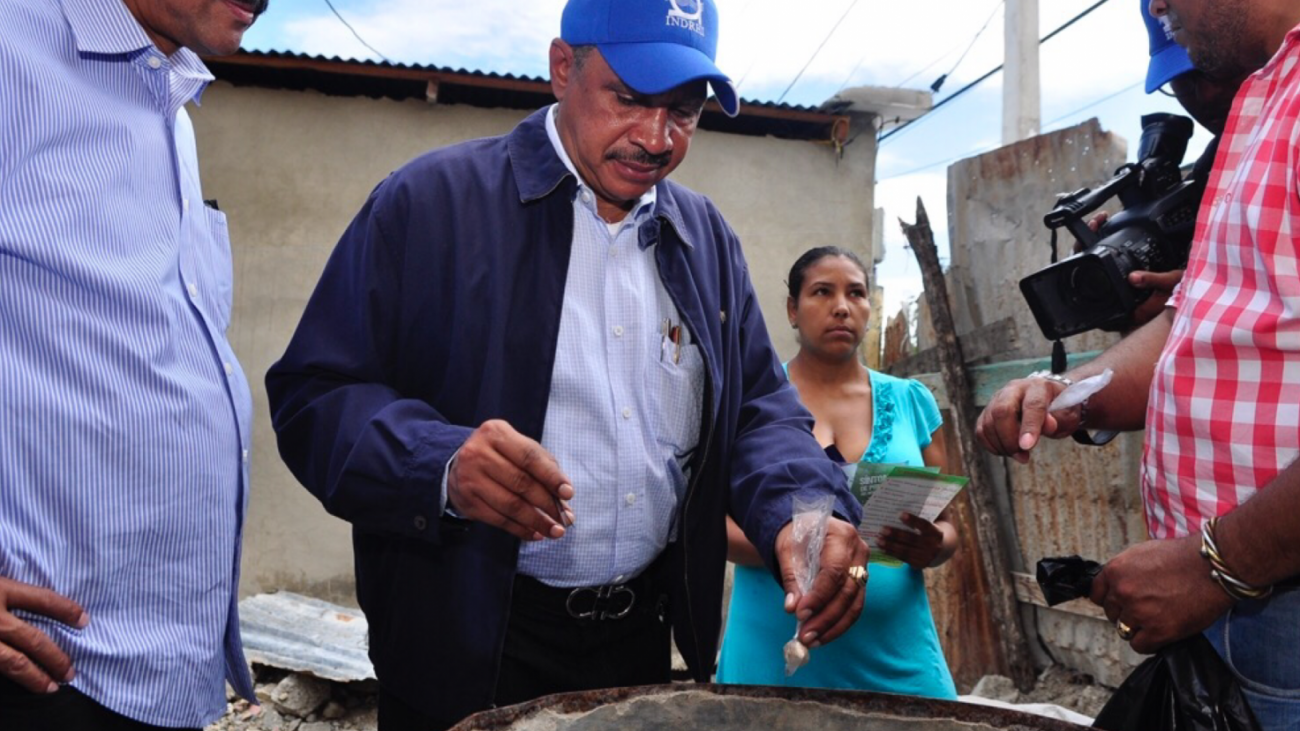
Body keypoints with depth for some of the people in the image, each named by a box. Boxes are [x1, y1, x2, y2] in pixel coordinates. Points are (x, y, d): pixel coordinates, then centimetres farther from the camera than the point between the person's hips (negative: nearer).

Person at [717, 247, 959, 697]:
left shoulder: (910, 401, 6)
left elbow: (945, 524, 9)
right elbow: (717, 522, -4)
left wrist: (930, 548, -14)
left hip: (897, 658, 2)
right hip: (775, 655, -2)